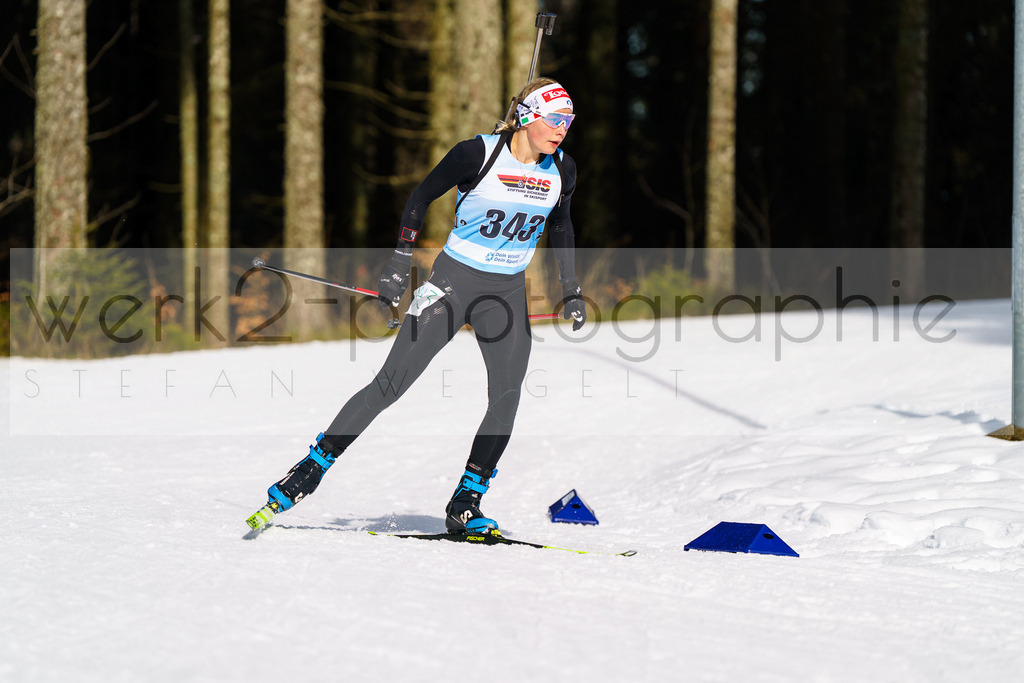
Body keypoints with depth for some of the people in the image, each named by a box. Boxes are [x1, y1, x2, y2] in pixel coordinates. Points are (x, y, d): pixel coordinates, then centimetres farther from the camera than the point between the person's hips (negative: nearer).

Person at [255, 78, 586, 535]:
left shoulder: (561, 169, -2)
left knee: (507, 396, -10)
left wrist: (571, 290, 16)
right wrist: (399, 266, -5)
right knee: (390, 384, -8)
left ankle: (465, 506, 0)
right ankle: (312, 469, 1)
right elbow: (421, 197, -4)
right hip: (454, 280, -4)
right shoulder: (478, 154, -16)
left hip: (508, 293, 4)